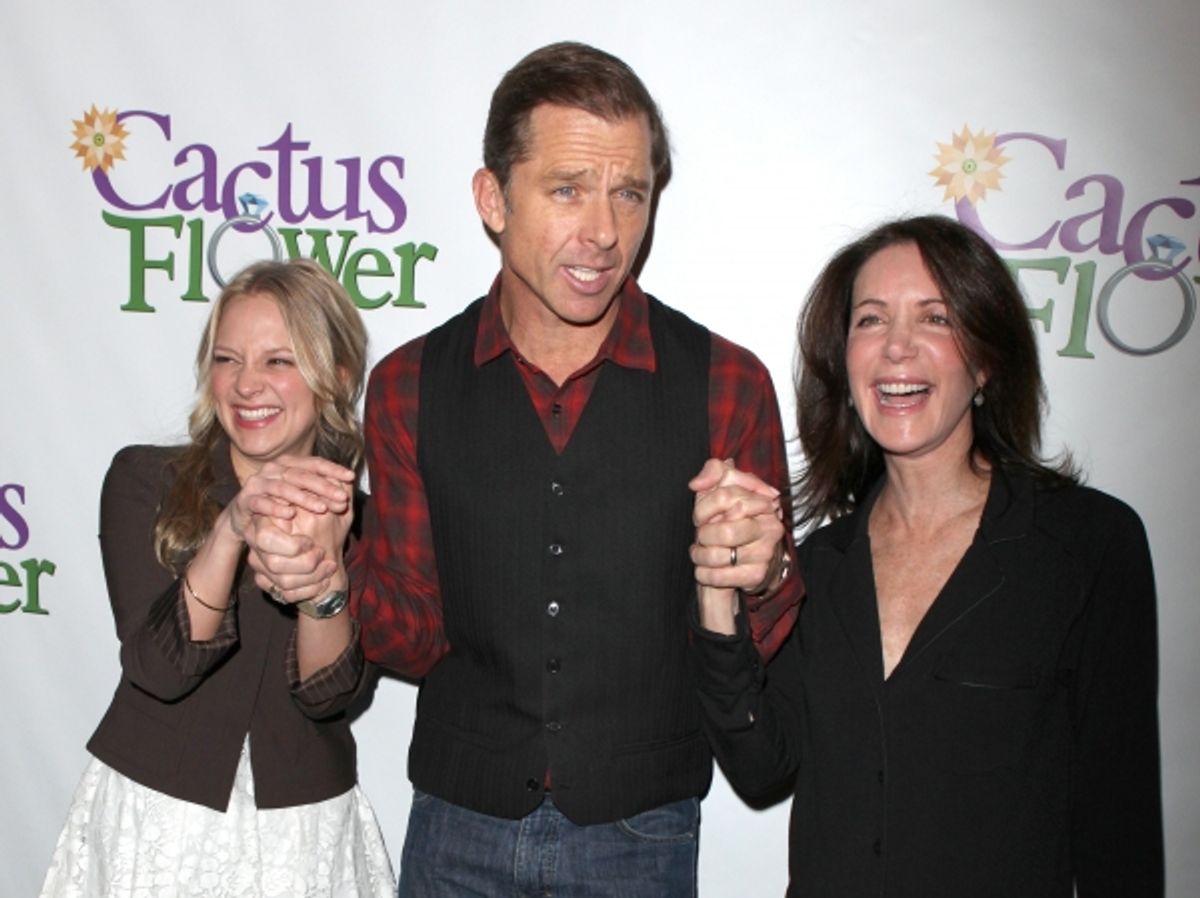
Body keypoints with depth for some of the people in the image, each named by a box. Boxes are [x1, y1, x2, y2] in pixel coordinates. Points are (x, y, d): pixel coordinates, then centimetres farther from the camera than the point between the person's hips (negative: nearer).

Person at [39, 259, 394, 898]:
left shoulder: (361, 513, -6)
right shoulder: (143, 479, -8)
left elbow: (327, 693, -13)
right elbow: (159, 667, -17)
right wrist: (231, 530, -31)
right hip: (151, 812, 0)